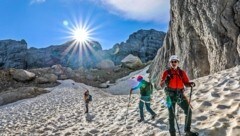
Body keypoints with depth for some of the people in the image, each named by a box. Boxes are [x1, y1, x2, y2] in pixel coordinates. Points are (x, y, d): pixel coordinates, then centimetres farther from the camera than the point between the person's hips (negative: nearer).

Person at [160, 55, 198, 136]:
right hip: (171, 95, -3)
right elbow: (161, 85, -8)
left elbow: (186, 83, 4)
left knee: (188, 111, 3)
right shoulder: (167, 72, -4)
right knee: (171, 115, 3)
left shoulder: (182, 72, 5)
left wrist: (191, 84, -18)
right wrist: (165, 81, -29)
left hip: (180, 95, 4)